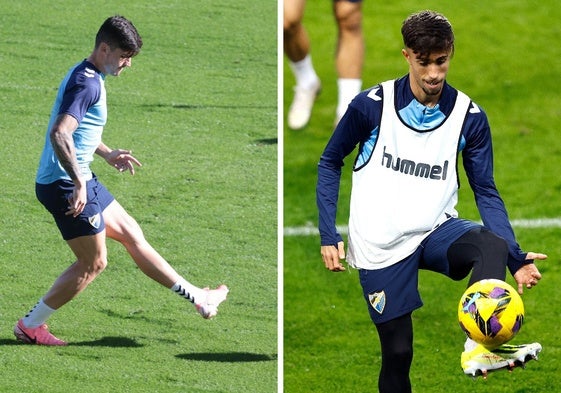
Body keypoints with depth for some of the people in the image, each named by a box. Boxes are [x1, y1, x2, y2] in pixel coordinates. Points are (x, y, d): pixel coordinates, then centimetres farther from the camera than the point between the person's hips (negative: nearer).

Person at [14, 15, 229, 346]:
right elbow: (59, 134, -33)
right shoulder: (87, 84, -20)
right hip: (65, 183, -11)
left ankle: (196, 297, 24)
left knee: (132, 234, 15)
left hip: (80, 181, 11)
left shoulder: (88, 77, 13)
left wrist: (107, 154, 27)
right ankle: (31, 326, 7)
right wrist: (79, 185, -31)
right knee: (94, 262, 0)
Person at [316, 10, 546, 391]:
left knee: (492, 243, -31)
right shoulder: (372, 105, -10)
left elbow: (486, 191, -1)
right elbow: (330, 162, 3)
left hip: (436, 231, 1)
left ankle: (480, 347, -48)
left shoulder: (470, 116, -5)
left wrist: (516, 257, -15)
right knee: (398, 351, -3)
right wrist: (329, 235, -5)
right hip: (381, 245, -1)